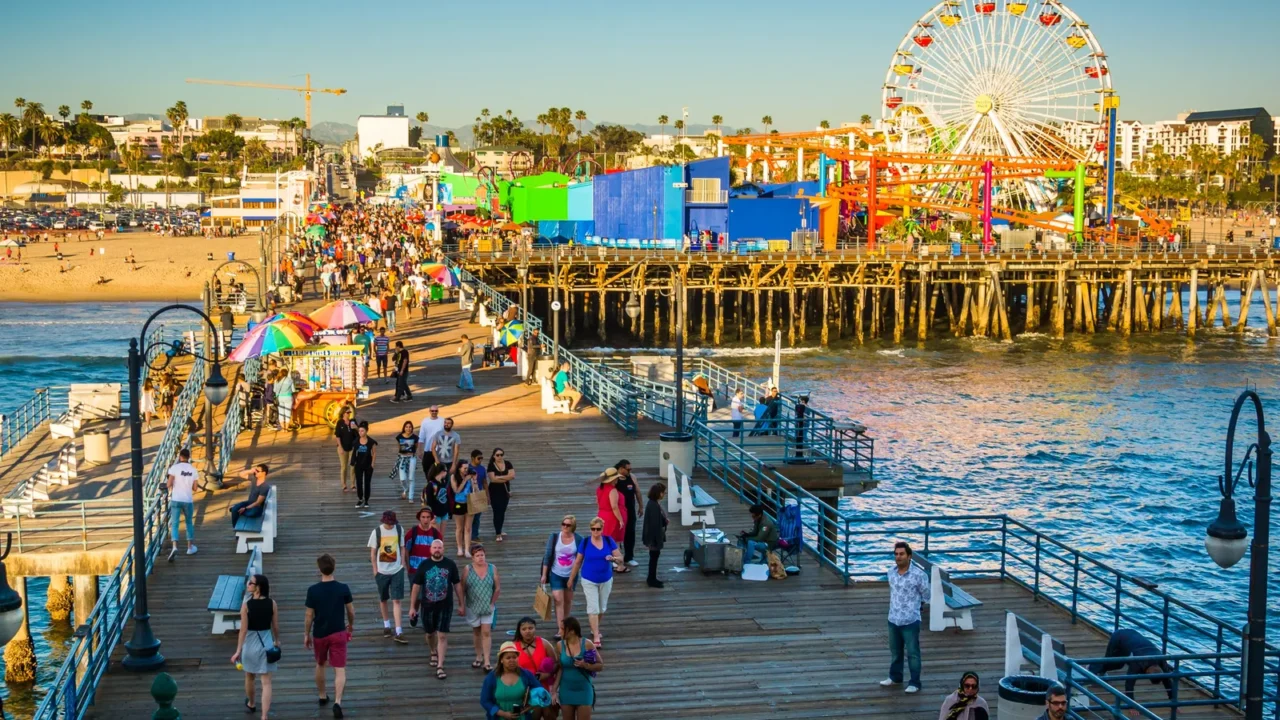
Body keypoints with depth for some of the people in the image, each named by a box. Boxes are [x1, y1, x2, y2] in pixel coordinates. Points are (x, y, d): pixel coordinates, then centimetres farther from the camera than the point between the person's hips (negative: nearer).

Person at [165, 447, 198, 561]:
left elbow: (169, 484, -11)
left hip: (176, 500, -3)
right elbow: (194, 488, 7)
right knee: (189, 523, 20)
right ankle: (190, 547, 24)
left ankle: (174, 546, -24)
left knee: (174, 524, -4)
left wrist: (167, 482, 11)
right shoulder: (193, 469, 3)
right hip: (188, 500, 3)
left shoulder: (175, 467, -8)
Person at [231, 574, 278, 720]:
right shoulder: (272, 603, -7)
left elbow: (243, 629, -15)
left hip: (251, 644, -1)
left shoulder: (246, 605, -16)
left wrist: (238, 651, -10)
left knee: (249, 677, 25)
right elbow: (276, 627, 1)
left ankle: (250, 705, 47)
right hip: (266, 644, 1)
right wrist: (276, 641, 19)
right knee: (266, 682, 2)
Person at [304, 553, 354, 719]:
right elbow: (351, 611, 1)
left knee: (320, 665, 23)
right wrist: (351, 625, 21)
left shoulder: (313, 590, -12)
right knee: (340, 670, -1)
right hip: (338, 633, -1)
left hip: (319, 634, 1)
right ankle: (337, 702, -18)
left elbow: (309, 616, -7)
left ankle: (322, 697, 38)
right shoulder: (343, 588, -9)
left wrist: (306, 635, 6)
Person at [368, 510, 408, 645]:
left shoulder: (399, 530, -2)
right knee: (383, 599, 14)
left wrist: (403, 564, 3)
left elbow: (402, 548, 8)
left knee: (396, 600, -5)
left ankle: (398, 632, -7)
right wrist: (375, 569, -2)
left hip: (397, 570, 0)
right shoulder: (377, 531, -7)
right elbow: (373, 552, -1)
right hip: (382, 571, 0)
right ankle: (386, 625, 33)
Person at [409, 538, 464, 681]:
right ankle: (433, 652, 46)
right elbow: (416, 586, 1)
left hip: (445, 606, -1)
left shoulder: (450, 565, -2)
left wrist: (462, 603, 5)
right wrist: (412, 607, 0)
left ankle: (440, 666, -5)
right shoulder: (424, 565, -2)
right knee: (429, 633, 16)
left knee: (442, 636, -7)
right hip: (427, 606, 1)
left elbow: (457, 585, 5)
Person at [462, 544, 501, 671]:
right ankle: (479, 657, 27)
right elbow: (462, 589, -3)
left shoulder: (492, 569, -3)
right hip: (472, 607, 1)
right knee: (476, 632, 13)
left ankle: (487, 661, -7)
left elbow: (498, 588, 1)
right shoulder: (467, 570, -5)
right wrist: (462, 605, -4)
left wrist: (492, 603, -4)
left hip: (487, 607, -1)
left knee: (486, 632, -6)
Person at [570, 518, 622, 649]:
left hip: (606, 580, 3)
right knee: (593, 608, -7)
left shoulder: (609, 541, -6)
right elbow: (578, 562, 0)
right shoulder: (585, 543, -9)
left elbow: (620, 558, -4)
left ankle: (594, 629, 37)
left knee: (602, 608, 15)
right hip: (589, 581, -2)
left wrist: (613, 558, -27)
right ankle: (596, 637, -6)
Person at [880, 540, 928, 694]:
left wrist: (913, 606, 8)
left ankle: (915, 683, 15)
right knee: (895, 651, 21)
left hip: (910, 620, -5)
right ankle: (895, 677, 38)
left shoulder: (918, 574, -17)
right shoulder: (891, 571, -1)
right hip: (893, 619, 6)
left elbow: (925, 595, -3)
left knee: (912, 653, 5)